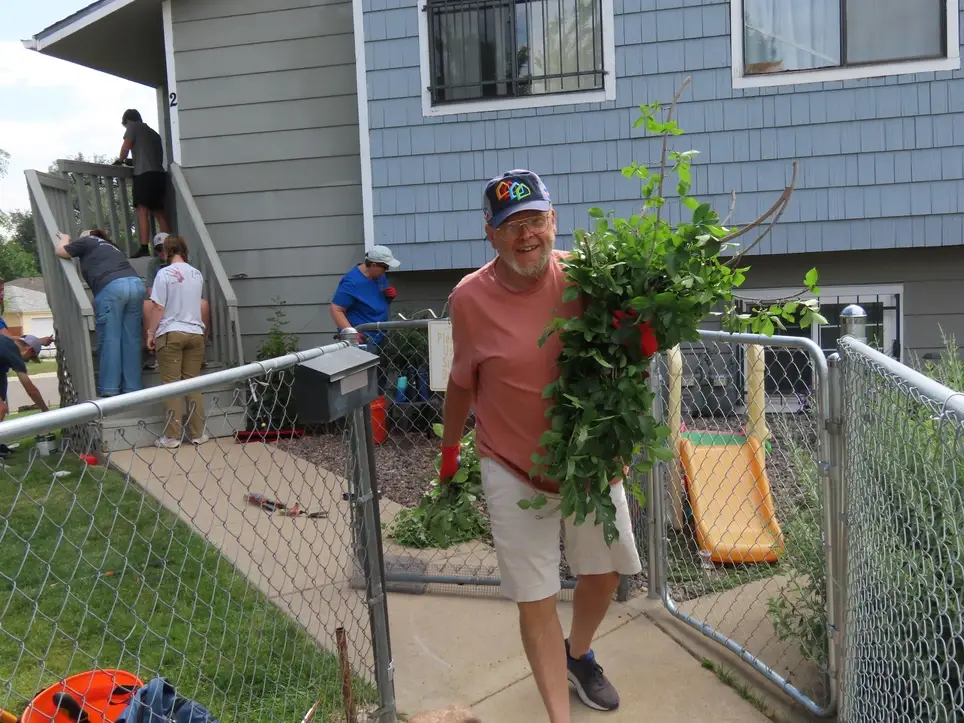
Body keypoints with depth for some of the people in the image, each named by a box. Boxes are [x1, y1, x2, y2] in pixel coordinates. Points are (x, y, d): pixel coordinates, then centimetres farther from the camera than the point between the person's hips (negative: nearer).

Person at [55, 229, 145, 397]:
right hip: (136, 284, 6)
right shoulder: (111, 247, 38)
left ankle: (109, 388, -6)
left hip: (111, 287, -6)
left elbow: (60, 251, 26)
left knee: (109, 339, -4)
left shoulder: (86, 241, 20)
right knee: (131, 339, 5)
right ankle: (132, 388, 4)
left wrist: (65, 239, 47)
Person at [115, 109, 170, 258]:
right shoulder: (153, 132, 29)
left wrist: (120, 160, 20)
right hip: (159, 174, 7)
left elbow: (126, 147, 3)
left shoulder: (133, 126, 10)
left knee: (142, 210, -12)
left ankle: (144, 248, -22)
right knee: (159, 212, 10)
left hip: (145, 174, -7)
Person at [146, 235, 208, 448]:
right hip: (195, 333, 4)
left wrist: (151, 332, 1)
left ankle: (172, 436, 1)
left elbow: (158, 307, -9)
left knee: (172, 384, -1)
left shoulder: (164, 273, -5)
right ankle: (198, 433, 10)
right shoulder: (197, 274, 11)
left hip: (170, 334, -4)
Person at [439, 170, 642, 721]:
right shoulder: (470, 298, -13)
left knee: (604, 572, 20)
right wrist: (450, 449, 12)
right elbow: (462, 382, 2)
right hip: (514, 468, -2)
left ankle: (579, 655, 51)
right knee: (536, 598, 1)